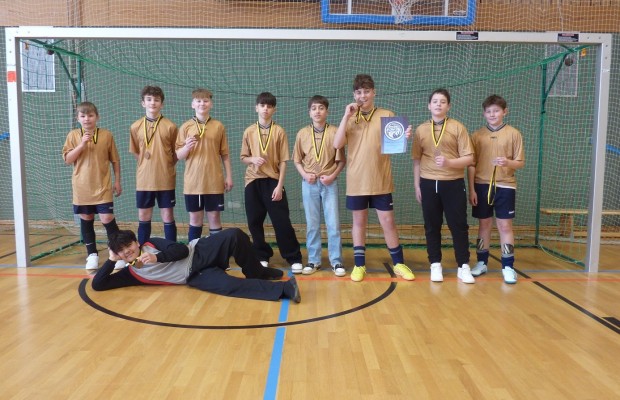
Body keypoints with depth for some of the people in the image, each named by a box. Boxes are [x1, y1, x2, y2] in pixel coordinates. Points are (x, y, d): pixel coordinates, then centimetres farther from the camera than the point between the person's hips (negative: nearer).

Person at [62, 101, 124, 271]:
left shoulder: (107, 135, -1)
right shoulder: (73, 135, 1)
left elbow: (115, 160, 5)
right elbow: (67, 160, -5)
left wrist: (117, 181, 4)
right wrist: (81, 145, -16)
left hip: (102, 187, -2)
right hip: (82, 187, 2)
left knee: (107, 219, -6)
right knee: (86, 220, 10)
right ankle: (92, 254, 23)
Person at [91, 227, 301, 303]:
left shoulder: (151, 244, 10)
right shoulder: (131, 273, 11)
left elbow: (181, 250, -1)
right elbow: (97, 284, 8)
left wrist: (157, 258, -12)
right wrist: (111, 260, 3)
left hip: (197, 254, 1)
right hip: (193, 277, -1)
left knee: (234, 235, -29)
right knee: (228, 286, -33)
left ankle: (257, 273, -9)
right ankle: (284, 288, -33)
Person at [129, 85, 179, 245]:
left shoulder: (170, 126, -6)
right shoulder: (136, 127, 2)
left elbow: (176, 154, 4)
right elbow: (136, 152, 14)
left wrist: (165, 167, 2)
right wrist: (148, 166, 7)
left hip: (165, 180, -2)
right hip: (144, 180, 2)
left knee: (168, 216, 5)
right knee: (143, 217, 10)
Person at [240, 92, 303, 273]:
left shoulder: (279, 131, -1)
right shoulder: (249, 131, 6)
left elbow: (283, 161, -3)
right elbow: (243, 158, 10)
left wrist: (279, 185, -10)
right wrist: (253, 159, -13)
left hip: (273, 181, -3)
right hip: (253, 181, 3)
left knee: (282, 222, -3)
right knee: (254, 222, 6)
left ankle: (294, 258, 7)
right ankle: (262, 256, 21)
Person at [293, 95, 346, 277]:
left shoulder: (334, 132, -3)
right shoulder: (302, 133, 4)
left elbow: (341, 160, 1)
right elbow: (297, 160, 9)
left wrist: (332, 176, -11)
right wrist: (304, 174, -6)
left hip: (329, 183, -2)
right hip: (309, 183, 2)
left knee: (333, 223, 0)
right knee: (312, 224, 8)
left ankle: (336, 261, 11)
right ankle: (313, 260, 18)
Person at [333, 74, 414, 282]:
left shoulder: (387, 115, 2)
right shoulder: (350, 118, 6)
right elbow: (337, 144, -7)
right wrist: (346, 116, -11)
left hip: (381, 181, -1)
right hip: (356, 181, 1)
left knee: (388, 222, 4)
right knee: (359, 222, 9)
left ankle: (399, 263, 18)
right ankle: (359, 265, 19)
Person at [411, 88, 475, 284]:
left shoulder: (458, 127, 0)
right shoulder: (420, 130, 6)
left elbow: (468, 158, -4)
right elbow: (417, 160, 8)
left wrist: (449, 162, -21)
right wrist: (417, 185, 5)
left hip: (453, 183, -2)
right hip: (429, 184, 2)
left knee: (459, 225, 2)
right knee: (432, 226, 7)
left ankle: (463, 267, 13)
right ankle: (435, 265, 19)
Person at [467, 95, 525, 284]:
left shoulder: (513, 134, 0)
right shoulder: (477, 135, 4)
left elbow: (520, 162, 1)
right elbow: (471, 164, 3)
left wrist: (508, 162, -21)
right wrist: (471, 189, -2)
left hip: (505, 186, -1)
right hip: (482, 185, 2)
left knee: (505, 226, 2)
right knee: (484, 224, 10)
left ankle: (508, 266, 10)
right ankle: (481, 262, 20)